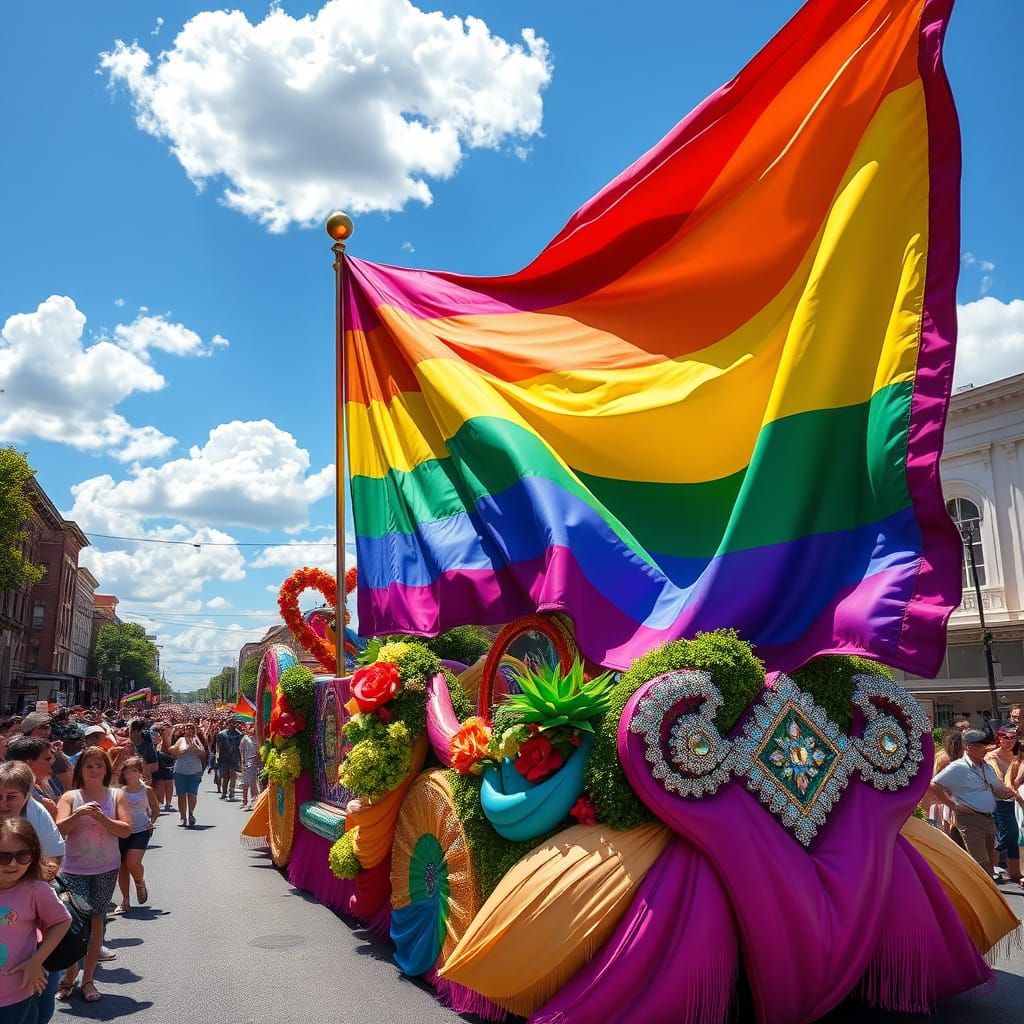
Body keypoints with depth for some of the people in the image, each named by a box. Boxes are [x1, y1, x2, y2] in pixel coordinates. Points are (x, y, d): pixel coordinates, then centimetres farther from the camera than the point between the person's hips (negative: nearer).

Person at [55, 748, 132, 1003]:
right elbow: (58, 829, -11)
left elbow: (126, 830, -7)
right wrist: (78, 814, -26)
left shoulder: (116, 795, -1)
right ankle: (70, 973, 20)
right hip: (75, 870, -1)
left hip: (107, 869, 1)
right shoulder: (70, 797, -2)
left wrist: (102, 818, -21)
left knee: (97, 919, 8)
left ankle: (88, 979, 20)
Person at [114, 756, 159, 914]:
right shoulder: (120, 791, 0)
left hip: (141, 831, -3)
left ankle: (140, 884, 14)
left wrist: (151, 822, -5)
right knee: (122, 866, 7)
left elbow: (156, 810, 9)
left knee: (133, 862, -19)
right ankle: (125, 901, 23)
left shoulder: (146, 790, -2)